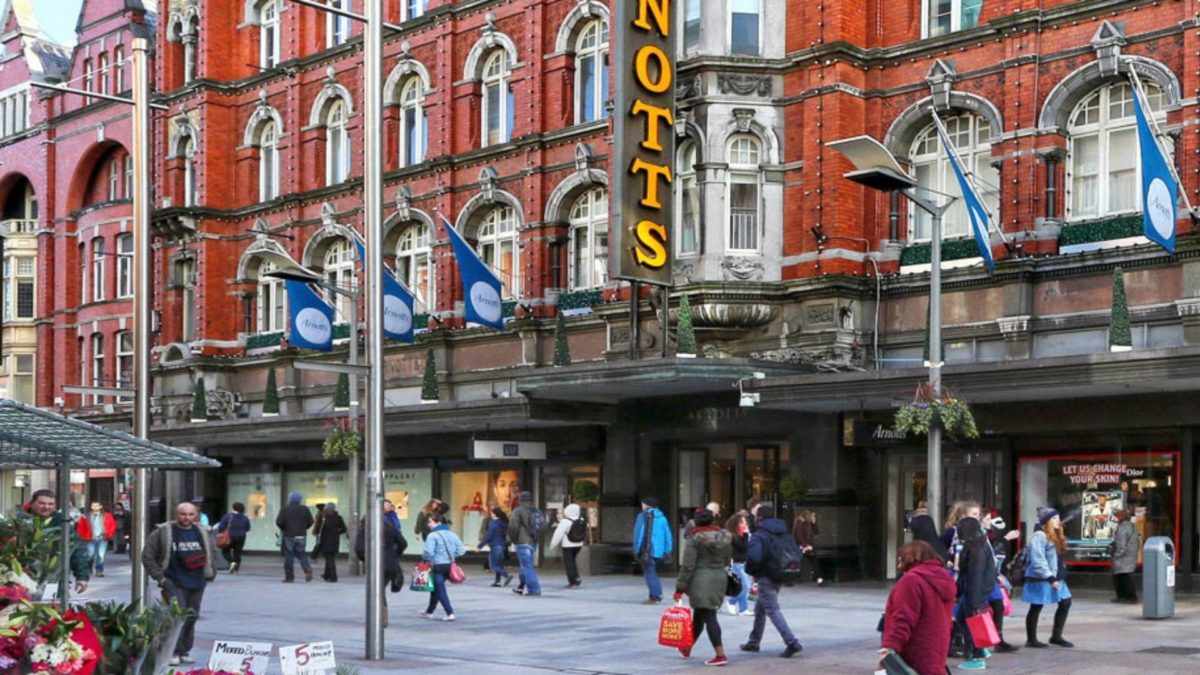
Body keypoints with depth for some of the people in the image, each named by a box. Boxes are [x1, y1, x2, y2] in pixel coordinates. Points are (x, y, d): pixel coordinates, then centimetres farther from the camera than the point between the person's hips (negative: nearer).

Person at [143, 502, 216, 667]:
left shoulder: (202, 532, 8)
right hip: (174, 583, -5)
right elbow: (147, 555, -4)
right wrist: (159, 577, -8)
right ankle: (173, 652, -10)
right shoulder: (163, 532, -5)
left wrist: (210, 573, 11)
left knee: (191, 618, 10)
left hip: (197, 584, 5)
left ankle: (184, 652, 21)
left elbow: (210, 554, 22)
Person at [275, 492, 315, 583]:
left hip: (289, 536, -3)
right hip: (301, 535, 3)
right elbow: (310, 521, 0)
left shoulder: (284, 510, -5)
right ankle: (307, 569, -12)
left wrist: (283, 529, 7)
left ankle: (289, 577, 2)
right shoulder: (304, 509, 3)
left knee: (288, 556, 3)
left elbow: (279, 522, -12)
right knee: (301, 554, 13)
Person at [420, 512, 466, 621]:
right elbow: (461, 549, 4)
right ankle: (429, 611, 35)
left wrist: (426, 559, -2)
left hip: (438, 566, -8)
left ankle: (450, 613, -11)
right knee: (435, 588, 22)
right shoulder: (452, 534, 7)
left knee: (440, 590, -2)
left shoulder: (433, 536, -13)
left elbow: (428, 552, -22)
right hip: (449, 566, 8)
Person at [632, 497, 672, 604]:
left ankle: (655, 596, -11)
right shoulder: (662, 518, 12)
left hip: (647, 551, -6)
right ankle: (656, 595, 16)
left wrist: (636, 550, -5)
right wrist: (667, 551, 14)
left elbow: (638, 534, -9)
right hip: (659, 551, 6)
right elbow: (668, 536, 11)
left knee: (649, 573, -4)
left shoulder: (643, 516, -4)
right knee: (653, 573, 19)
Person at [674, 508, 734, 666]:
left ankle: (720, 655, -15)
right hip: (720, 578, 6)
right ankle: (687, 648, 32)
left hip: (701, 580, -6)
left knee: (708, 616, -6)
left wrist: (680, 588, -9)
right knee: (699, 614, 19)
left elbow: (688, 566, -12)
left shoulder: (694, 539, -9)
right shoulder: (724, 537, 8)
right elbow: (726, 561, 15)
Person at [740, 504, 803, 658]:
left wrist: (751, 571, -10)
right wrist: (785, 569, 13)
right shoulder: (784, 533, 9)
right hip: (779, 577, 9)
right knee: (760, 608, 22)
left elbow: (753, 557, -29)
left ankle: (792, 643, -17)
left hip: (765, 577, -9)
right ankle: (754, 642, 31)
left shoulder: (758, 536, -16)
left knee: (773, 611, -8)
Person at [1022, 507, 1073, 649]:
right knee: (1036, 608, 0)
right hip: (1040, 579, -10)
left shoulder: (1055, 537, 15)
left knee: (1065, 603, 9)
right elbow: (1038, 560, -23)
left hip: (1055, 578, 10)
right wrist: (1050, 578, -25)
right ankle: (1031, 639, 11)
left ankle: (1056, 636, 18)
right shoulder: (1039, 537, -17)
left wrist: (1061, 575, 13)